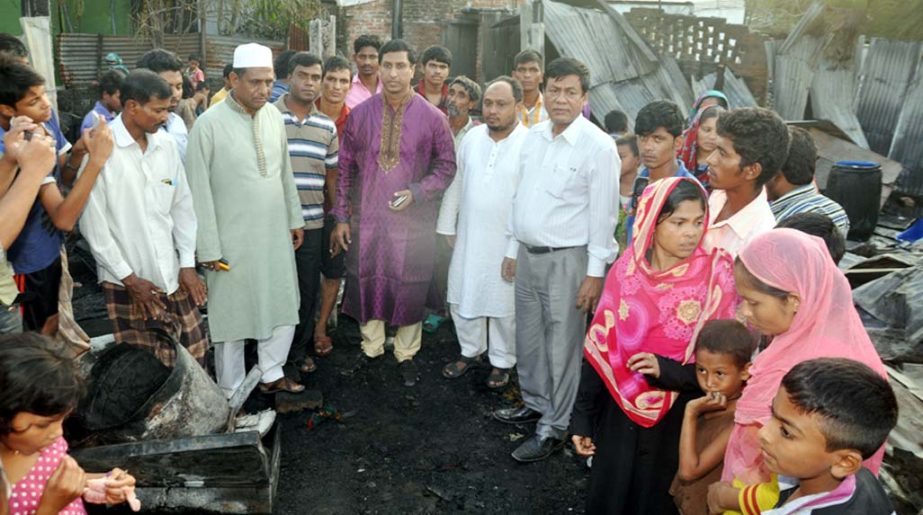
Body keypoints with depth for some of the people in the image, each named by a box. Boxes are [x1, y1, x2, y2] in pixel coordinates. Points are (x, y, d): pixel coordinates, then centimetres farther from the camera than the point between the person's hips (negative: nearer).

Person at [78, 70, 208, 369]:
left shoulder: (166, 144, 5)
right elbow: (92, 222, -10)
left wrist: (188, 264, 4)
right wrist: (128, 277, -8)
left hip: (173, 275, 5)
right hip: (126, 281, -4)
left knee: (193, 358, 8)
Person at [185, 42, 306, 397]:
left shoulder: (273, 115, 2)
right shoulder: (209, 124, -14)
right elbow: (199, 192, -12)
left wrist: (295, 219, 13)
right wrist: (208, 248, -12)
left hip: (276, 235, 5)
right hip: (233, 241, -5)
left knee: (284, 308, 14)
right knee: (232, 314, 9)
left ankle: (271, 374, 34)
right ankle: (231, 391, 26)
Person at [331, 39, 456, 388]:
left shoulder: (432, 118, -6)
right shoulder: (360, 114, 0)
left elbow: (446, 165, 2)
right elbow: (345, 168, 4)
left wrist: (416, 191, -14)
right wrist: (341, 218, 3)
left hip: (413, 219, -2)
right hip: (366, 218, 2)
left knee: (410, 287, 7)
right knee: (366, 280, 12)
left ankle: (406, 355, 27)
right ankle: (371, 347, 33)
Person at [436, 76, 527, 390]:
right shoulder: (472, 138, 2)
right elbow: (456, 183, 9)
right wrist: (448, 226, 11)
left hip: (508, 242, -4)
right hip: (468, 237, 5)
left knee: (504, 305, 10)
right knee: (462, 297, 15)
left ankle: (502, 361, 31)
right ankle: (471, 351, 38)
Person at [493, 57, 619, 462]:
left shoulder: (598, 146, -13)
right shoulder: (534, 136, 7)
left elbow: (603, 214, -14)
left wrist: (595, 273, -14)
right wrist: (513, 249, 14)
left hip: (567, 259, -6)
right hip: (528, 254, 7)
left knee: (561, 346, 4)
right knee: (528, 339, 18)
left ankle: (553, 427, 20)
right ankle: (535, 403, 39)